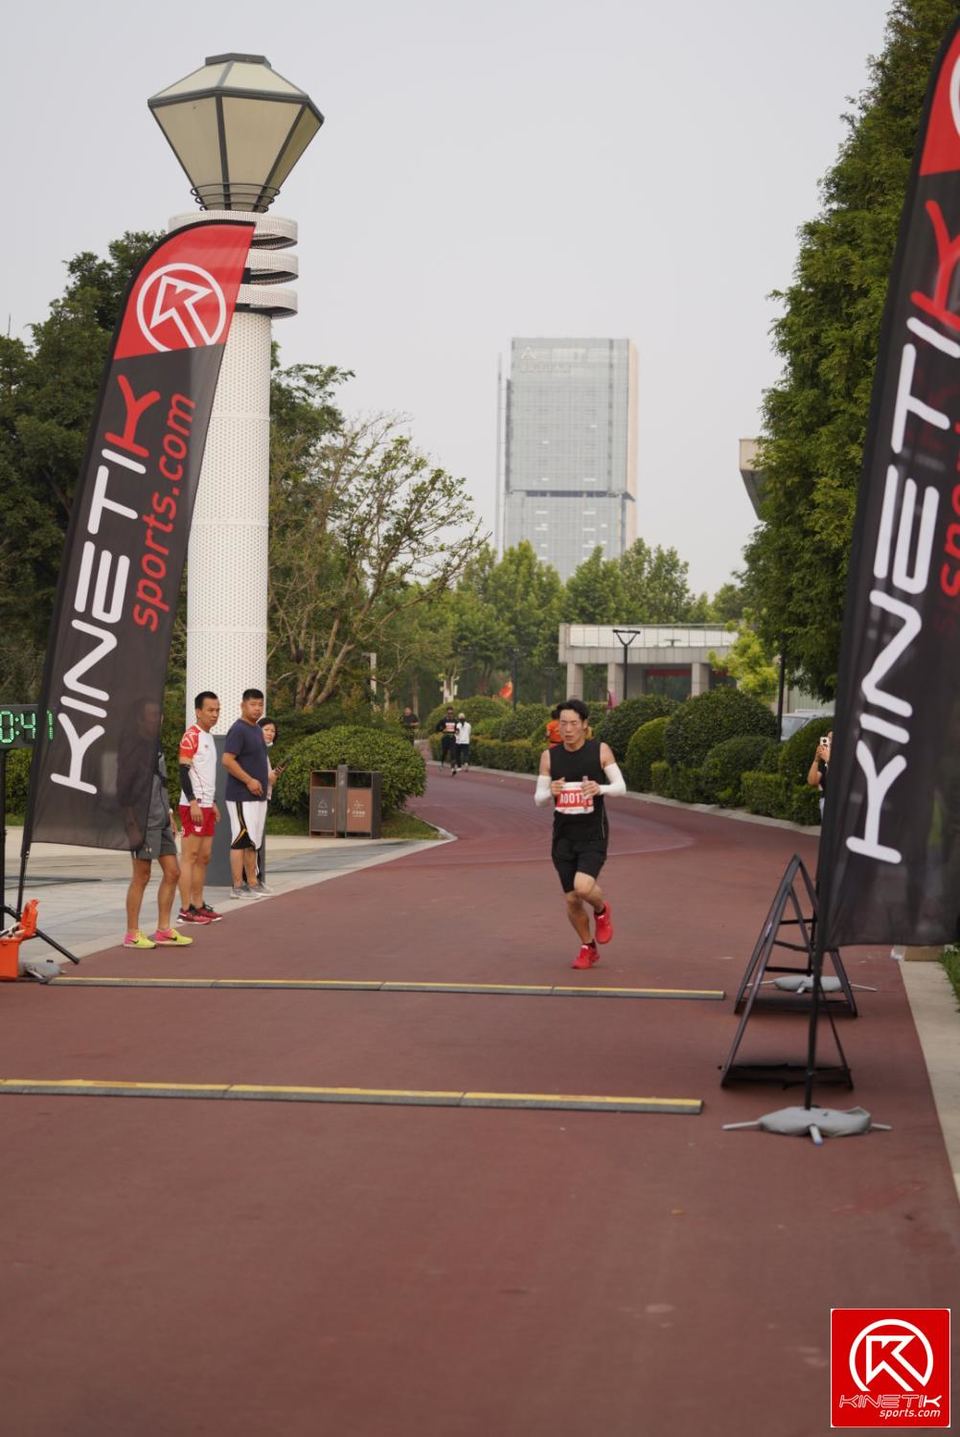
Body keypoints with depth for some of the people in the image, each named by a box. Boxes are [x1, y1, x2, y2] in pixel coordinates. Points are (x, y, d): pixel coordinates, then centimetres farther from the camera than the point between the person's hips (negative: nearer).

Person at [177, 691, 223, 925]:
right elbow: (184, 771, -16)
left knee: (204, 856, 11)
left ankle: (198, 905, 16)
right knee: (190, 855, -8)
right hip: (193, 806, -9)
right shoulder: (191, 737, -10)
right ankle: (186, 910, -7)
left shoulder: (209, 737, 18)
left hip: (206, 806, 9)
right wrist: (193, 802, -21)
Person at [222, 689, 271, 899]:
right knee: (241, 840, -8)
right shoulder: (238, 730, -13)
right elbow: (227, 760, -21)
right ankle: (237, 887, -7)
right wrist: (249, 780, -22)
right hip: (242, 797, -10)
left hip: (258, 795, 10)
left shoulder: (257, 730, 17)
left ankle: (252, 882, 20)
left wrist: (266, 778, 14)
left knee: (253, 842, 13)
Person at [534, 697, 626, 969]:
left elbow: (621, 787, -2)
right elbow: (538, 799, 4)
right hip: (563, 835, 3)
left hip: (593, 835, -3)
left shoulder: (600, 750, -4)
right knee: (571, 899, 6)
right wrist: (550, 792, -20)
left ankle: (601, 910, 11)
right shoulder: (549, 756, 1)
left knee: (583, 886, -24)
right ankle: (588, 948, 29)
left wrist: (601, 788, -23)